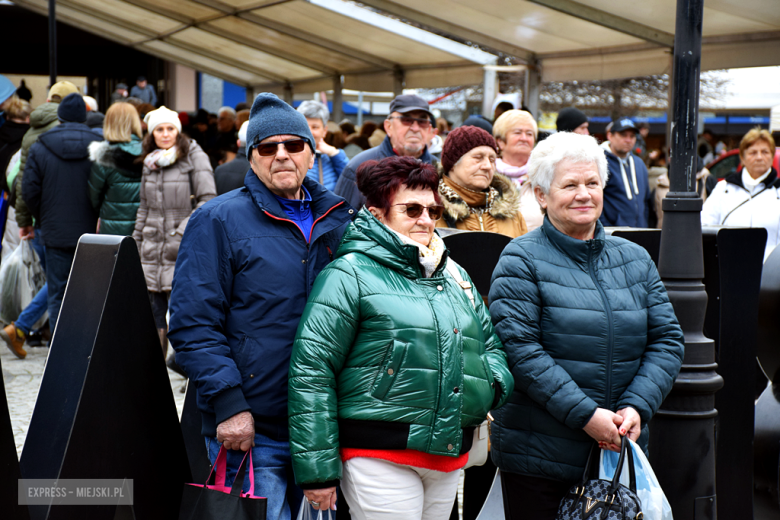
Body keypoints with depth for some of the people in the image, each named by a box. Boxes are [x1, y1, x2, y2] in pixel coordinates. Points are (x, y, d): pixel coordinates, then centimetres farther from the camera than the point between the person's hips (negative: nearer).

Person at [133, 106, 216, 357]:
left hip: (183, 250, -5)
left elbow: (208, 200, -9)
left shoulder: (194, 156, -3)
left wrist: (183, 230, -16)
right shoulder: (150, 162, 15)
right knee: (154, 312, 7)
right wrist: (136, 242, 18)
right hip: (152, 249, 6)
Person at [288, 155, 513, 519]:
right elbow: (310, 372, -10)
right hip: (380, 458, -7)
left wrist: (493, 383, 5)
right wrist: (317, 470, -13)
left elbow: (490, 344, 29)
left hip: (449, 457, 7)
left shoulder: (455, 275, 16)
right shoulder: (351, 274, -6)